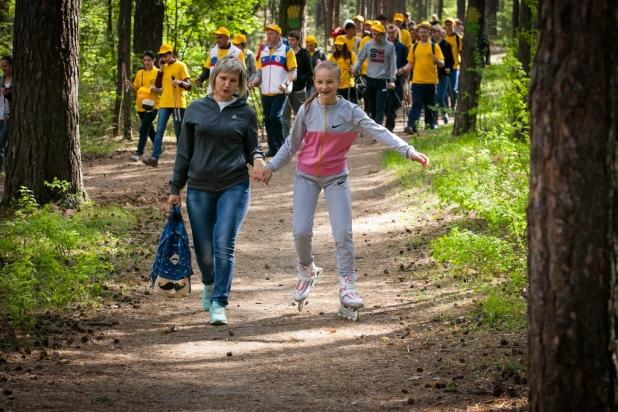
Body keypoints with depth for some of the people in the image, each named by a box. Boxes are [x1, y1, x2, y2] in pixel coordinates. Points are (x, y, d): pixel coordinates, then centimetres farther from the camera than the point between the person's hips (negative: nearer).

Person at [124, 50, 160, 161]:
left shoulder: (158, 73, -3)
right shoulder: (140, 73, 13)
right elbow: (136, 90, 15)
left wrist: (155, 89, -23)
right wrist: (130, 86, -4)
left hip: (152, 106, -6)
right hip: (141, 106, 6)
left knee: (144, 129, -15)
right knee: (149, 129, 16)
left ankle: (139, 153, -20)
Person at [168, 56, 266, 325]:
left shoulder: (246, 113, 4)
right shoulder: (197, 110, 5)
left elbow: (252, 148, 11)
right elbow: (184, 151, 10)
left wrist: (258, 159, -14)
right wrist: (175, 188, 9)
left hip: (234, 187, -2)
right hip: (199, 189, 2)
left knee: (224, 245, -14)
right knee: (204, 250, 7)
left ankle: (219, 304, -9)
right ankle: (210, 285, 39)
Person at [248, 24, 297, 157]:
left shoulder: (287, 51, -1)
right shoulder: (263, 51, 14)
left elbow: (292, 71, -5)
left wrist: (286, 84, -22)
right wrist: (254, 82, -1)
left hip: (280, 92, -6)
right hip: (266, 92, 6)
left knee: (275, 116, -18)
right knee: (267, 119, 7)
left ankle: (280, 145, -6)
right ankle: (272, 147, 15)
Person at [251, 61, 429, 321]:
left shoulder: (349, 112, -9)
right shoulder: (307, 110, -4)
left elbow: (379, 133, -17)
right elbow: (292, 144, 9)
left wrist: (408, 151, -29)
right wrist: (271, 167, 1)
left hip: (336, 178, -1)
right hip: (306, 176, 1)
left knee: (343, 233, -8)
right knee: (301, 231, -7)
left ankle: (347, 285, 0)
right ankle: (307, 271, 21)